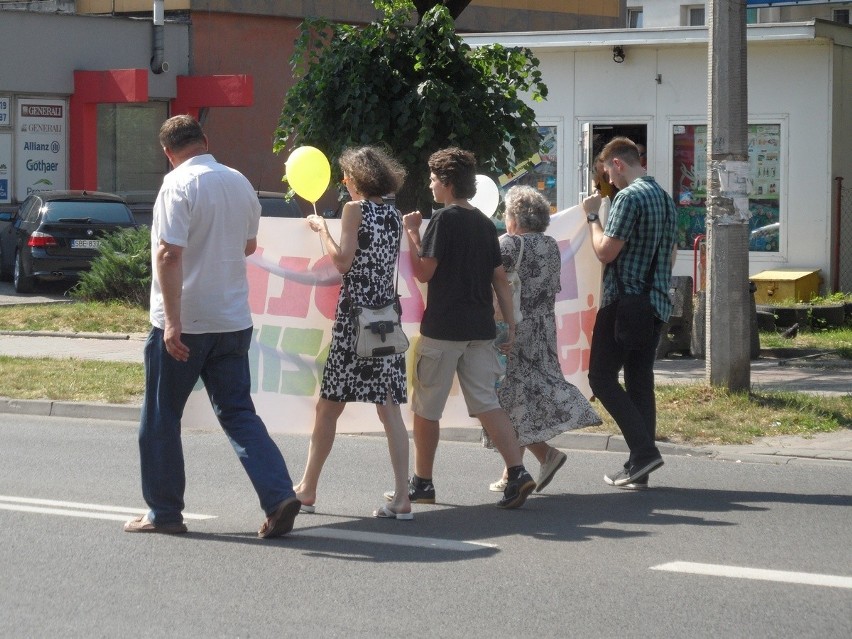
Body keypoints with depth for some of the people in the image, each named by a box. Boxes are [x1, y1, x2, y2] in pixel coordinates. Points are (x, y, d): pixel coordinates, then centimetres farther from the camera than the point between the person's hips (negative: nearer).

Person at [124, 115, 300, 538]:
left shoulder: (179, 185, -13)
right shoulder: (240, 183, 8)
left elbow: (169, 254, -21)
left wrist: (172, 321, -23)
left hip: (182, 324, -6)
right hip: (233, 321, 6)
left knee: (161, 418, 8)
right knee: (238, 413, 8)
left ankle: (164, 513, 14)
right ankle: (279, 497, -7)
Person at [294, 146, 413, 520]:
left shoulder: (354, 210, -6)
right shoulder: (395, 215, 12)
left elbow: (342, 261, -12)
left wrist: (321, 229, -2)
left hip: (355, 315, -6)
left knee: (328, 406, 4)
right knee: (390, 408, 2)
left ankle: (307, 490, 13)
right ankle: (402, 498, -4)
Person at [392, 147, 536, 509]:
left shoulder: (444, 219, -9)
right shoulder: (485, 224, 12)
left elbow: (424, 272, -14)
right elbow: (500, 279, 12)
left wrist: (411, 233, -2)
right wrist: (510, 324, 14)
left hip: (443, 329, -6)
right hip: (480, 329, 6)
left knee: (426, 408, 6)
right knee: (486, 403, 4)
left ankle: (421, 484, 13)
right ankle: (517, 472, -11)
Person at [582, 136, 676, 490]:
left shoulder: (629, 197, -14)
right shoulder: (665, 198, 16)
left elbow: (606, 251, -16)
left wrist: (592, 217, -2)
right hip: (656, 303, 9)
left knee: (602, 376, -3)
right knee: (640, 380, 9)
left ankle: (644, 450, -13)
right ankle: (639, 468, 7)